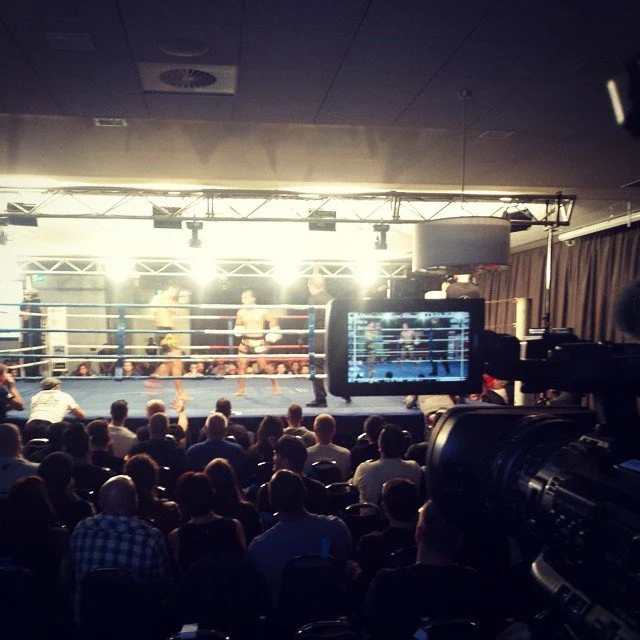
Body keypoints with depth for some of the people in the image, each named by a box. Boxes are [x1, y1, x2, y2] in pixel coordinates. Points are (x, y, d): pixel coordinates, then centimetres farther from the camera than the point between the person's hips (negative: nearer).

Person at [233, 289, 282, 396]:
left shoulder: (261, 311, -4)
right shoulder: (241, 312, 3)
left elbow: (272, 320, 7)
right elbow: (238, 325, 15)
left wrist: (274, 331, -7)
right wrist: (237, 330, -7)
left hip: (259, 342, -3)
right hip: (246, 341, 3)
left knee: (263, 366, -5)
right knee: (241, 365, -1)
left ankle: (276, 386, 16)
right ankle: (240, 390, 10)